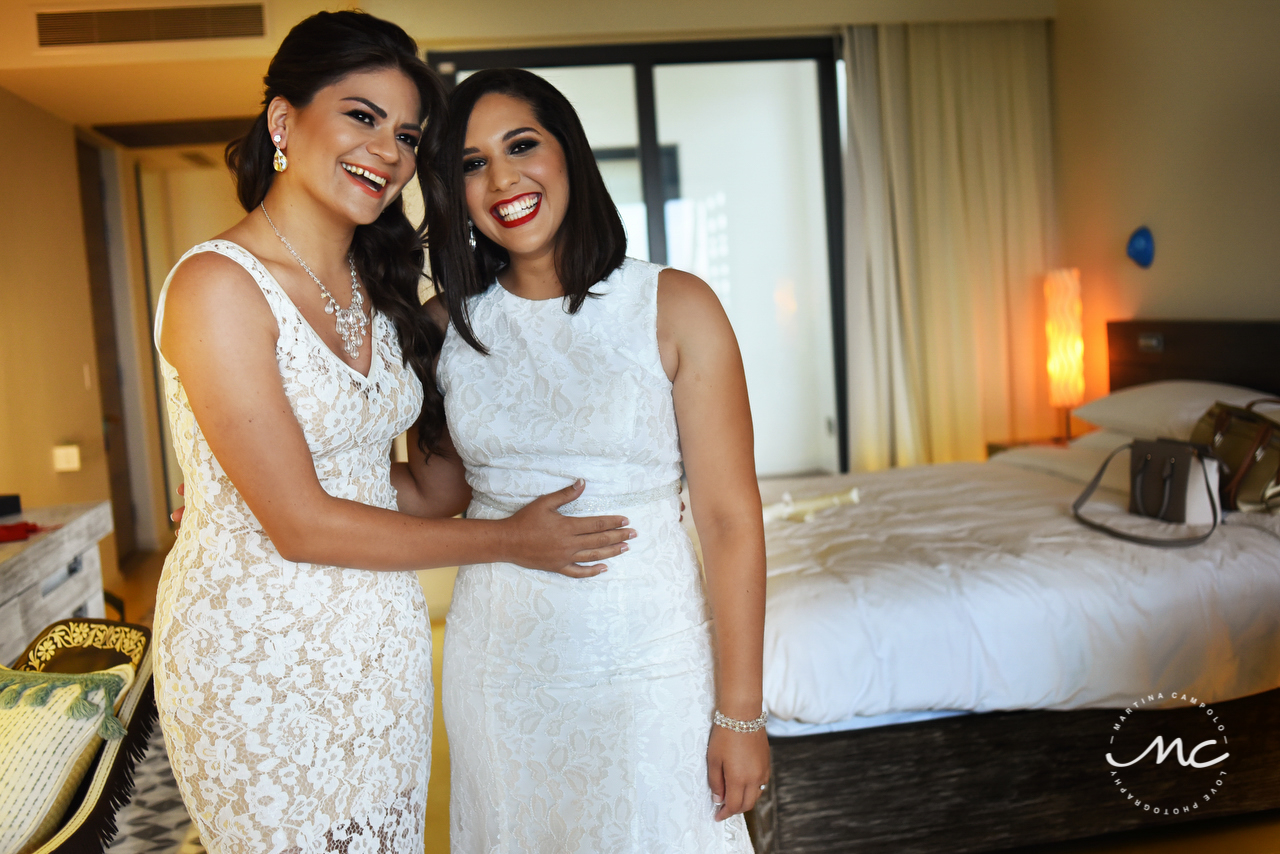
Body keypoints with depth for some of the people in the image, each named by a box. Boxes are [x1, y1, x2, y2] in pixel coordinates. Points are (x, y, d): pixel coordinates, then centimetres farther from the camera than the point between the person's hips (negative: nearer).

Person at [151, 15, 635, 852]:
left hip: (382, 648, 7)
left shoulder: (374, 289, 6)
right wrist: (509, 542, -12)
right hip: (262, 662, -6)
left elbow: (391, 490, 7)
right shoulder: (218, 283, -17)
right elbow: (300, 524, -19)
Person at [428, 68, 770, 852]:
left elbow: (730, 520, -11)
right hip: (498, 661, 3)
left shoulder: (675, 307, -10)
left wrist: (741, 714, -11)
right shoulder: (449, 322, 1)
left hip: (645, 661, -3)